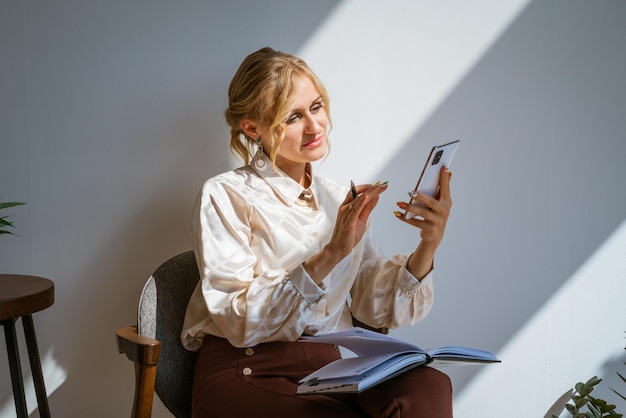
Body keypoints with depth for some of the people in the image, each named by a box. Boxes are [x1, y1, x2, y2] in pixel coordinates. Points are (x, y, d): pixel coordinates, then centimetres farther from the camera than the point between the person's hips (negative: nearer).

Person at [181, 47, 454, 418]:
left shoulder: (341, 201, 14)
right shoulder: (225, 196, -1)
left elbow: (378, 308, 6)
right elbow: (239, 320, -12)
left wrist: (428, 247, -11)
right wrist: (330, 255, -21)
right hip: (244, 375, -4)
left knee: (428, 385, -27)